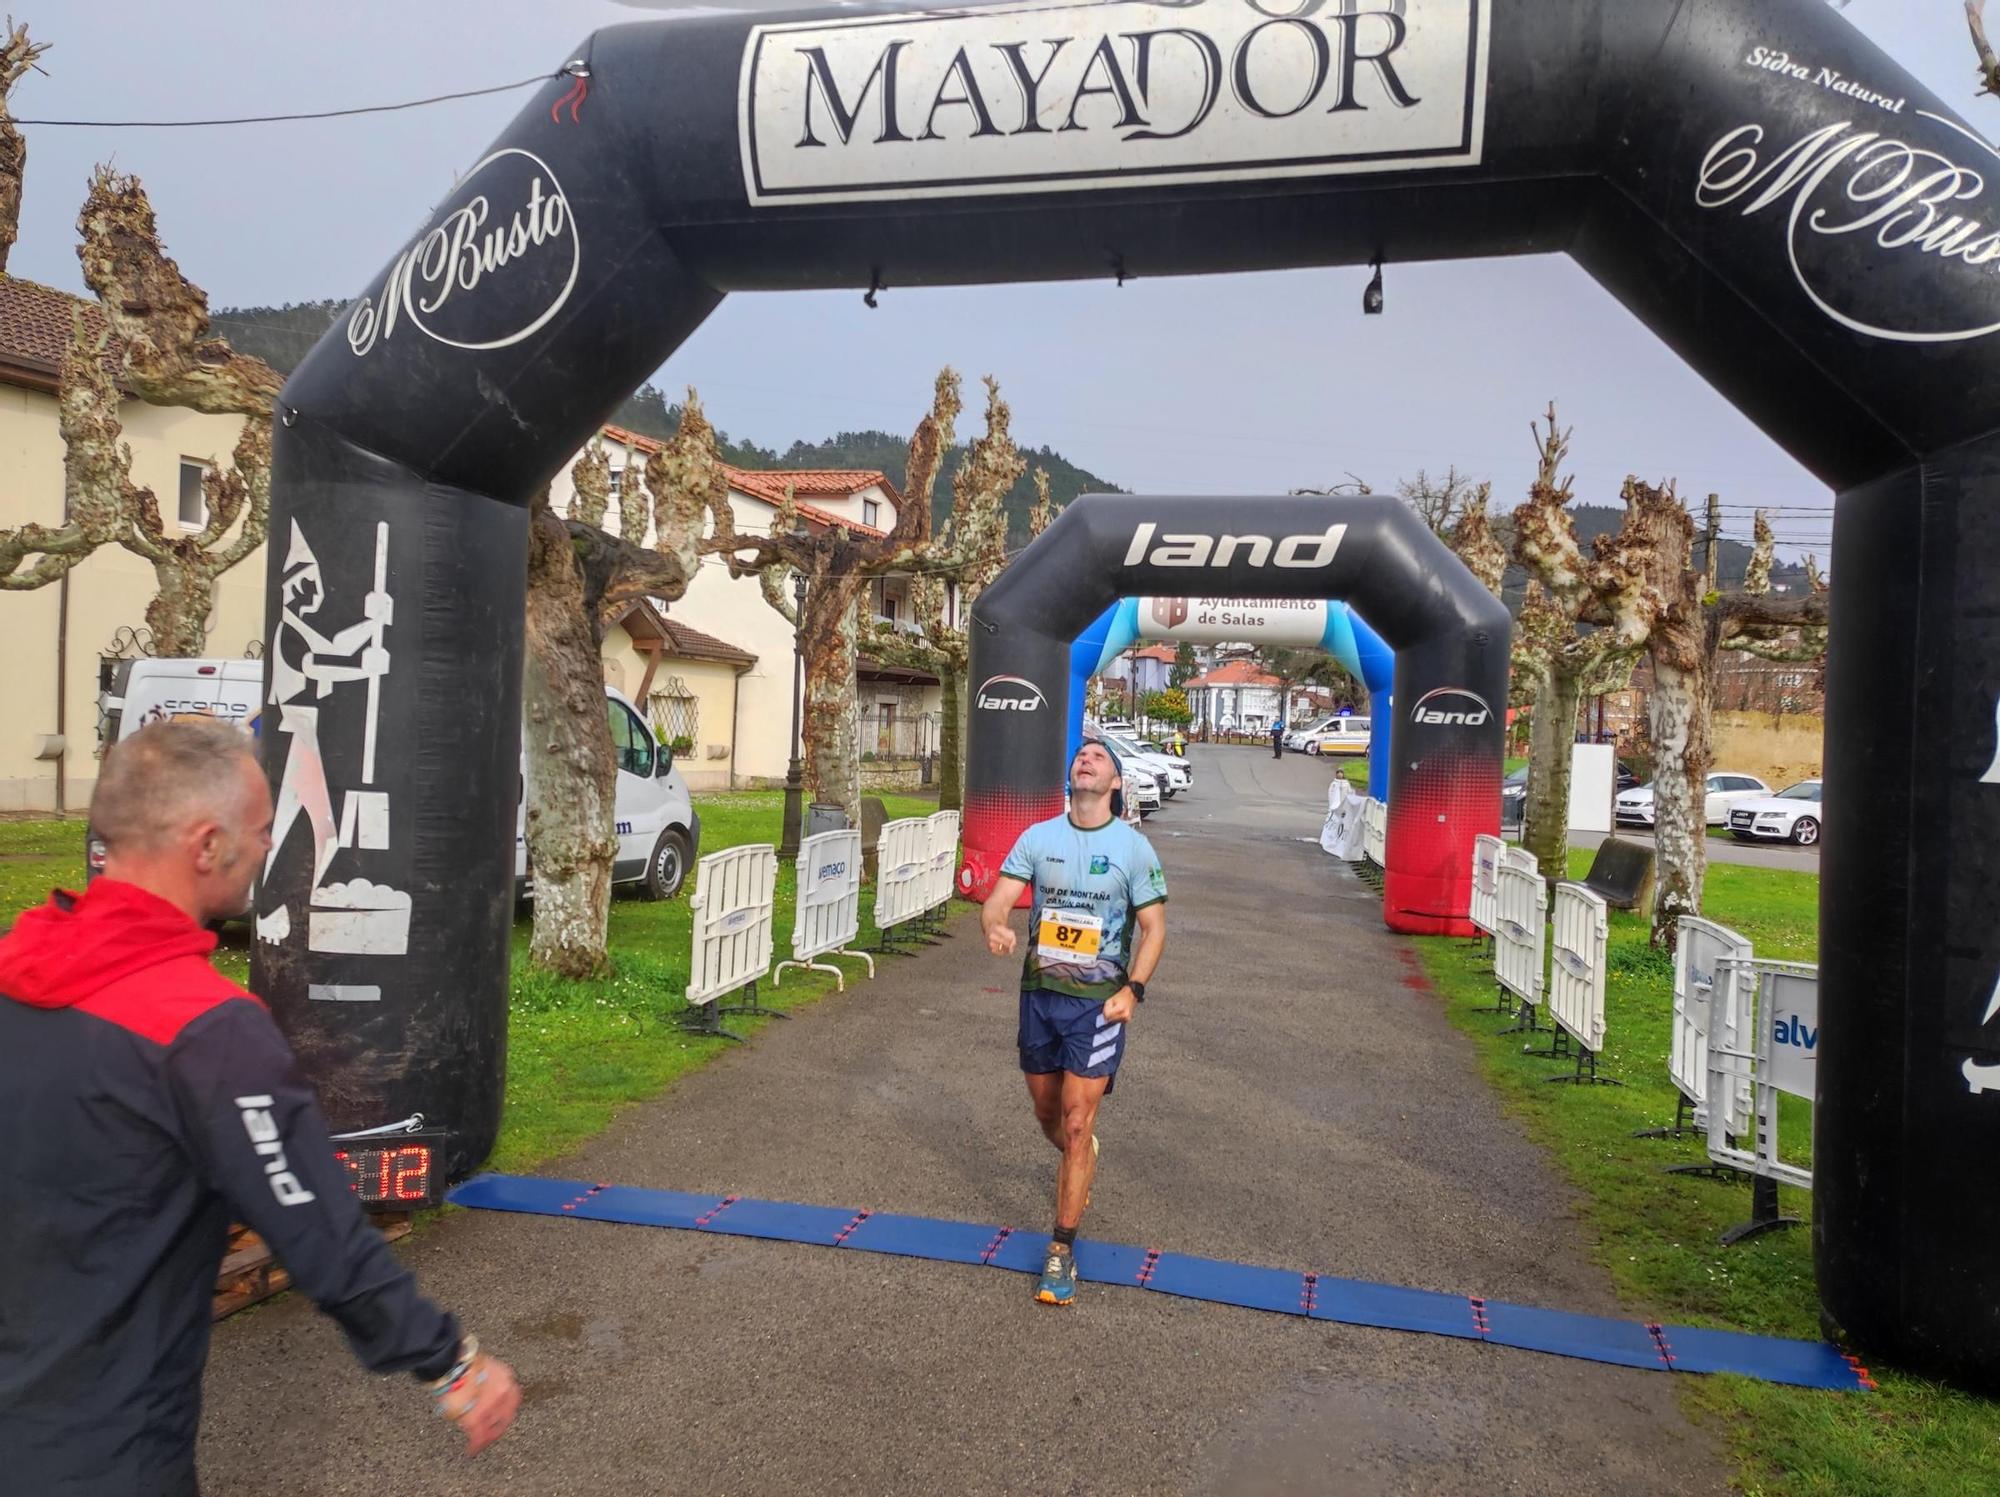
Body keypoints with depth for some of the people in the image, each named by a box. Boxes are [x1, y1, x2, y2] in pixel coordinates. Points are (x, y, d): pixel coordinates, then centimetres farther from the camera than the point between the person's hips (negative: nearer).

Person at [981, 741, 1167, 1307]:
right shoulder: (1038, 837, 0)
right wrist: (994, 927, -30)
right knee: (1048, 1114, 18)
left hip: (1098, 1000, -3)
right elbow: (999, 898, -6)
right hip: (1039, 992, 3)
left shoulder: (1134, 847, -6)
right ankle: (1080, 1163, 52)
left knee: (1077, 1124, -5)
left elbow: (1154, 926, -3)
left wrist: (1133, 989, -16)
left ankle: (1061, 1251, 7)